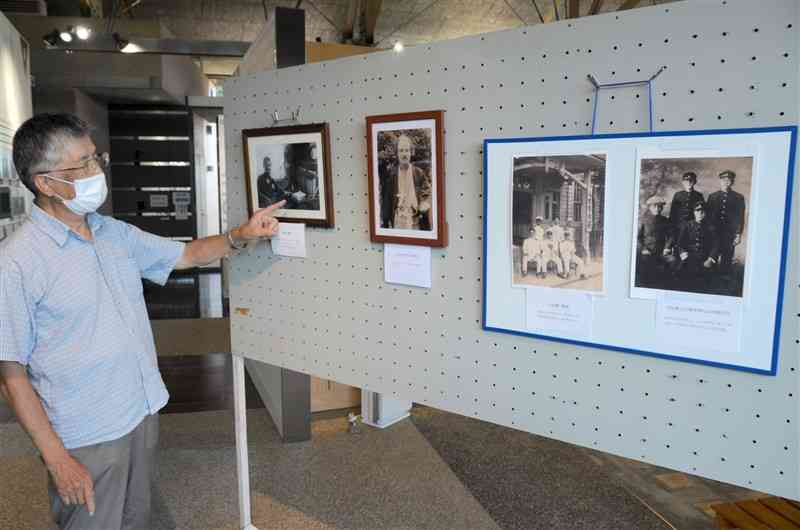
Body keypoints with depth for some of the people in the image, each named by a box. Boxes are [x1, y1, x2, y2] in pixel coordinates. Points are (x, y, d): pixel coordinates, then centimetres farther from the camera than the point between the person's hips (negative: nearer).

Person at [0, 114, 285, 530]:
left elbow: (187, 254, 15)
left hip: (143, 414, 7)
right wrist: (57, 459, -16)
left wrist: (239, 236, -2)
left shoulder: (116, 233, 3)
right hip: (87, 441, -7)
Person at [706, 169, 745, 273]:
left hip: (730, 234, -1)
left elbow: (740, 217, 1)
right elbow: (708, 215, 7)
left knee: (726, 261, 3)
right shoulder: (712, 196, 8)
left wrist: (738, 235, -3)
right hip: (713, 233, 1)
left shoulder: (739, 197, 3)